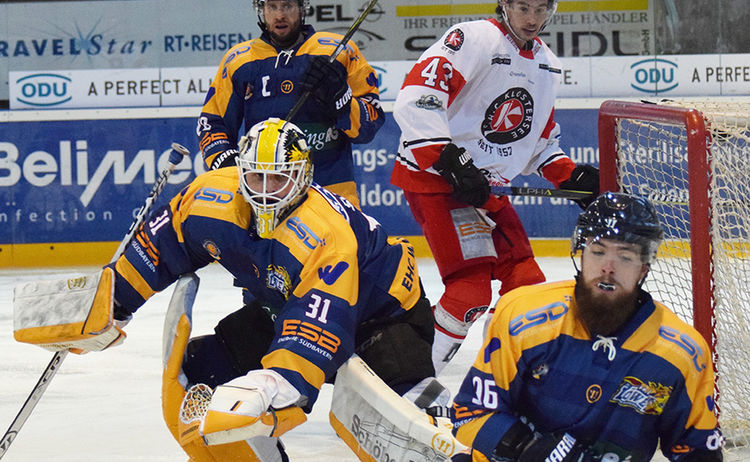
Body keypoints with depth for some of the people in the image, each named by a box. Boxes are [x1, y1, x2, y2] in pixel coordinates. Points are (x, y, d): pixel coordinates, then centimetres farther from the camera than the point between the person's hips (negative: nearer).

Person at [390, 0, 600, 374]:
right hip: (434, 176, -8)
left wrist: (570, 176, 6)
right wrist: (449, 160, -32)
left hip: (488, 187, 8)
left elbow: (541, 138, 23)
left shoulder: (548, 65, 12)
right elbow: (414, 101, -27)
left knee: (525, 281, 6)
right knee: (471, 284, -20)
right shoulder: (473, 40, -17)